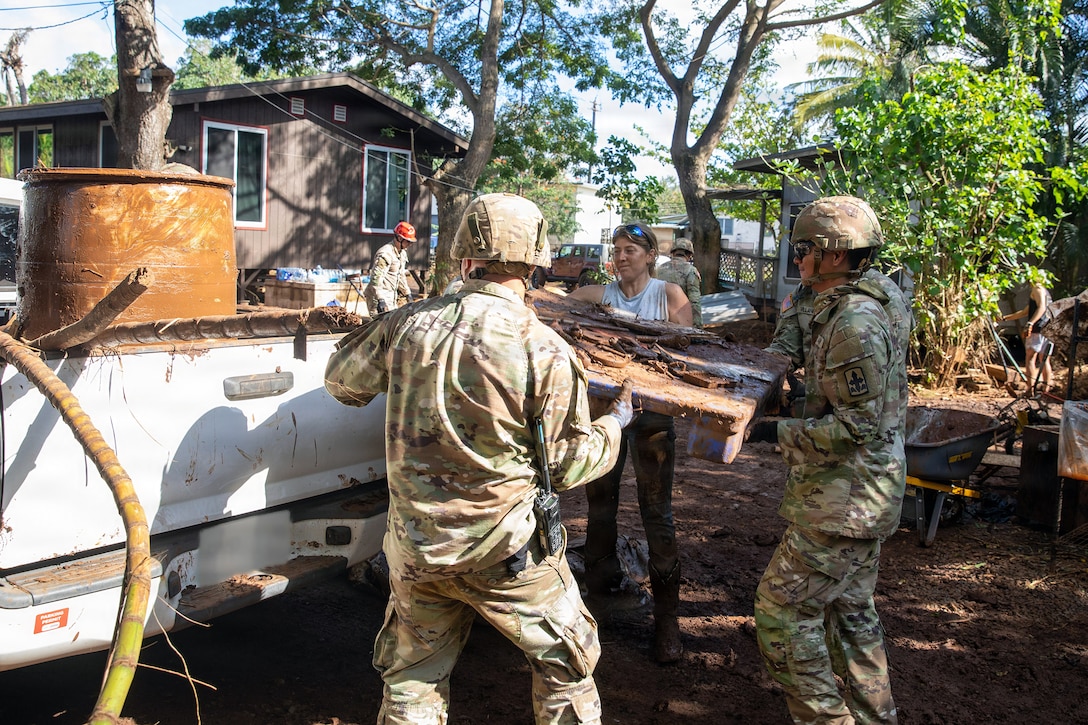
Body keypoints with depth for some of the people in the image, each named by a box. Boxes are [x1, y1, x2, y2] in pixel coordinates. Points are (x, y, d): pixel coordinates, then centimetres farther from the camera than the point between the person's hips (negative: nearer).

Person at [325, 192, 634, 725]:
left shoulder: (408, 323, -7)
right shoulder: (544, 350, -17)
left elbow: (342, 382, 11)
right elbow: (567, 466, -8)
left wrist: (375, 331, 28)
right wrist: (615, 423, 10)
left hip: (414, 547, 4)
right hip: (505, 552, -3)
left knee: (412, 679, 23)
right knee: (566, 661, 19)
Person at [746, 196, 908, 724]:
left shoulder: (854, 324, -22)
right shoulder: (845, 314, 11)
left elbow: (859, 428, -24)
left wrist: (780, 433, -19)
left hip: (844, 502, -11)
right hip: (864, 498, 11)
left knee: (781, 605, -2)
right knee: (849, 607, 20)